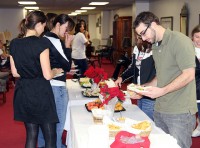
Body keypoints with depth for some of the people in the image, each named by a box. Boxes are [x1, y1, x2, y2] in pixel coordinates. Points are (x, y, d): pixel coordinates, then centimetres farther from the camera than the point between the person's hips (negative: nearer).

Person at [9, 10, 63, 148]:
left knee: (31, 134, 17)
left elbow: (15, 73, 9)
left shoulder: (14, 43, 3)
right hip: (40, 93, -6)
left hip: (23, 92, 7)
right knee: (50, 136, 6)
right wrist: (56, 71, 3)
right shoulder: (41, 43, -15)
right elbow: (47, 75, -16)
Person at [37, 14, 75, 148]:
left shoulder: (44, 39, 9)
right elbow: (67, 65, -13)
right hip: (56, 86, -9)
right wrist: (68, 45, -11)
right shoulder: (56, 41, -18)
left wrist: (63, 70, 8)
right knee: (58, 121, 4)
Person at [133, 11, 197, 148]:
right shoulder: (155, 46, 15)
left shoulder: (180, 41, -11)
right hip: (160, 110, 8)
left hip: (180, 112, -7)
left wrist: (162, 91, -23)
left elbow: (189, 75, -17)